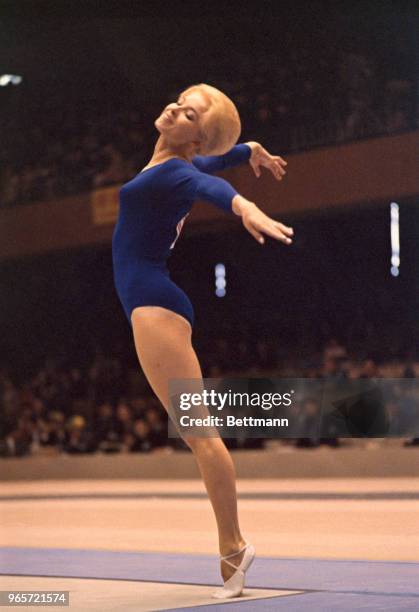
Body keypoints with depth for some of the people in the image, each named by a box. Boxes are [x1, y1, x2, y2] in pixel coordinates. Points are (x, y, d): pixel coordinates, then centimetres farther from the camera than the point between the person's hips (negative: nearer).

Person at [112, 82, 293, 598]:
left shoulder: (175, 170, -10)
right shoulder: (167, 168, 16)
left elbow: (208, 183, -34)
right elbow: (222, 157, 35)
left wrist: (244, 206, -55)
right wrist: (252, 150, 57)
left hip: (154, 303, -10)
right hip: (151, 302, 10)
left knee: (197, 429, -12)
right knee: (194, 432, 6)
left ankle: (232, 548, -13)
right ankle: (232, 547, 7)